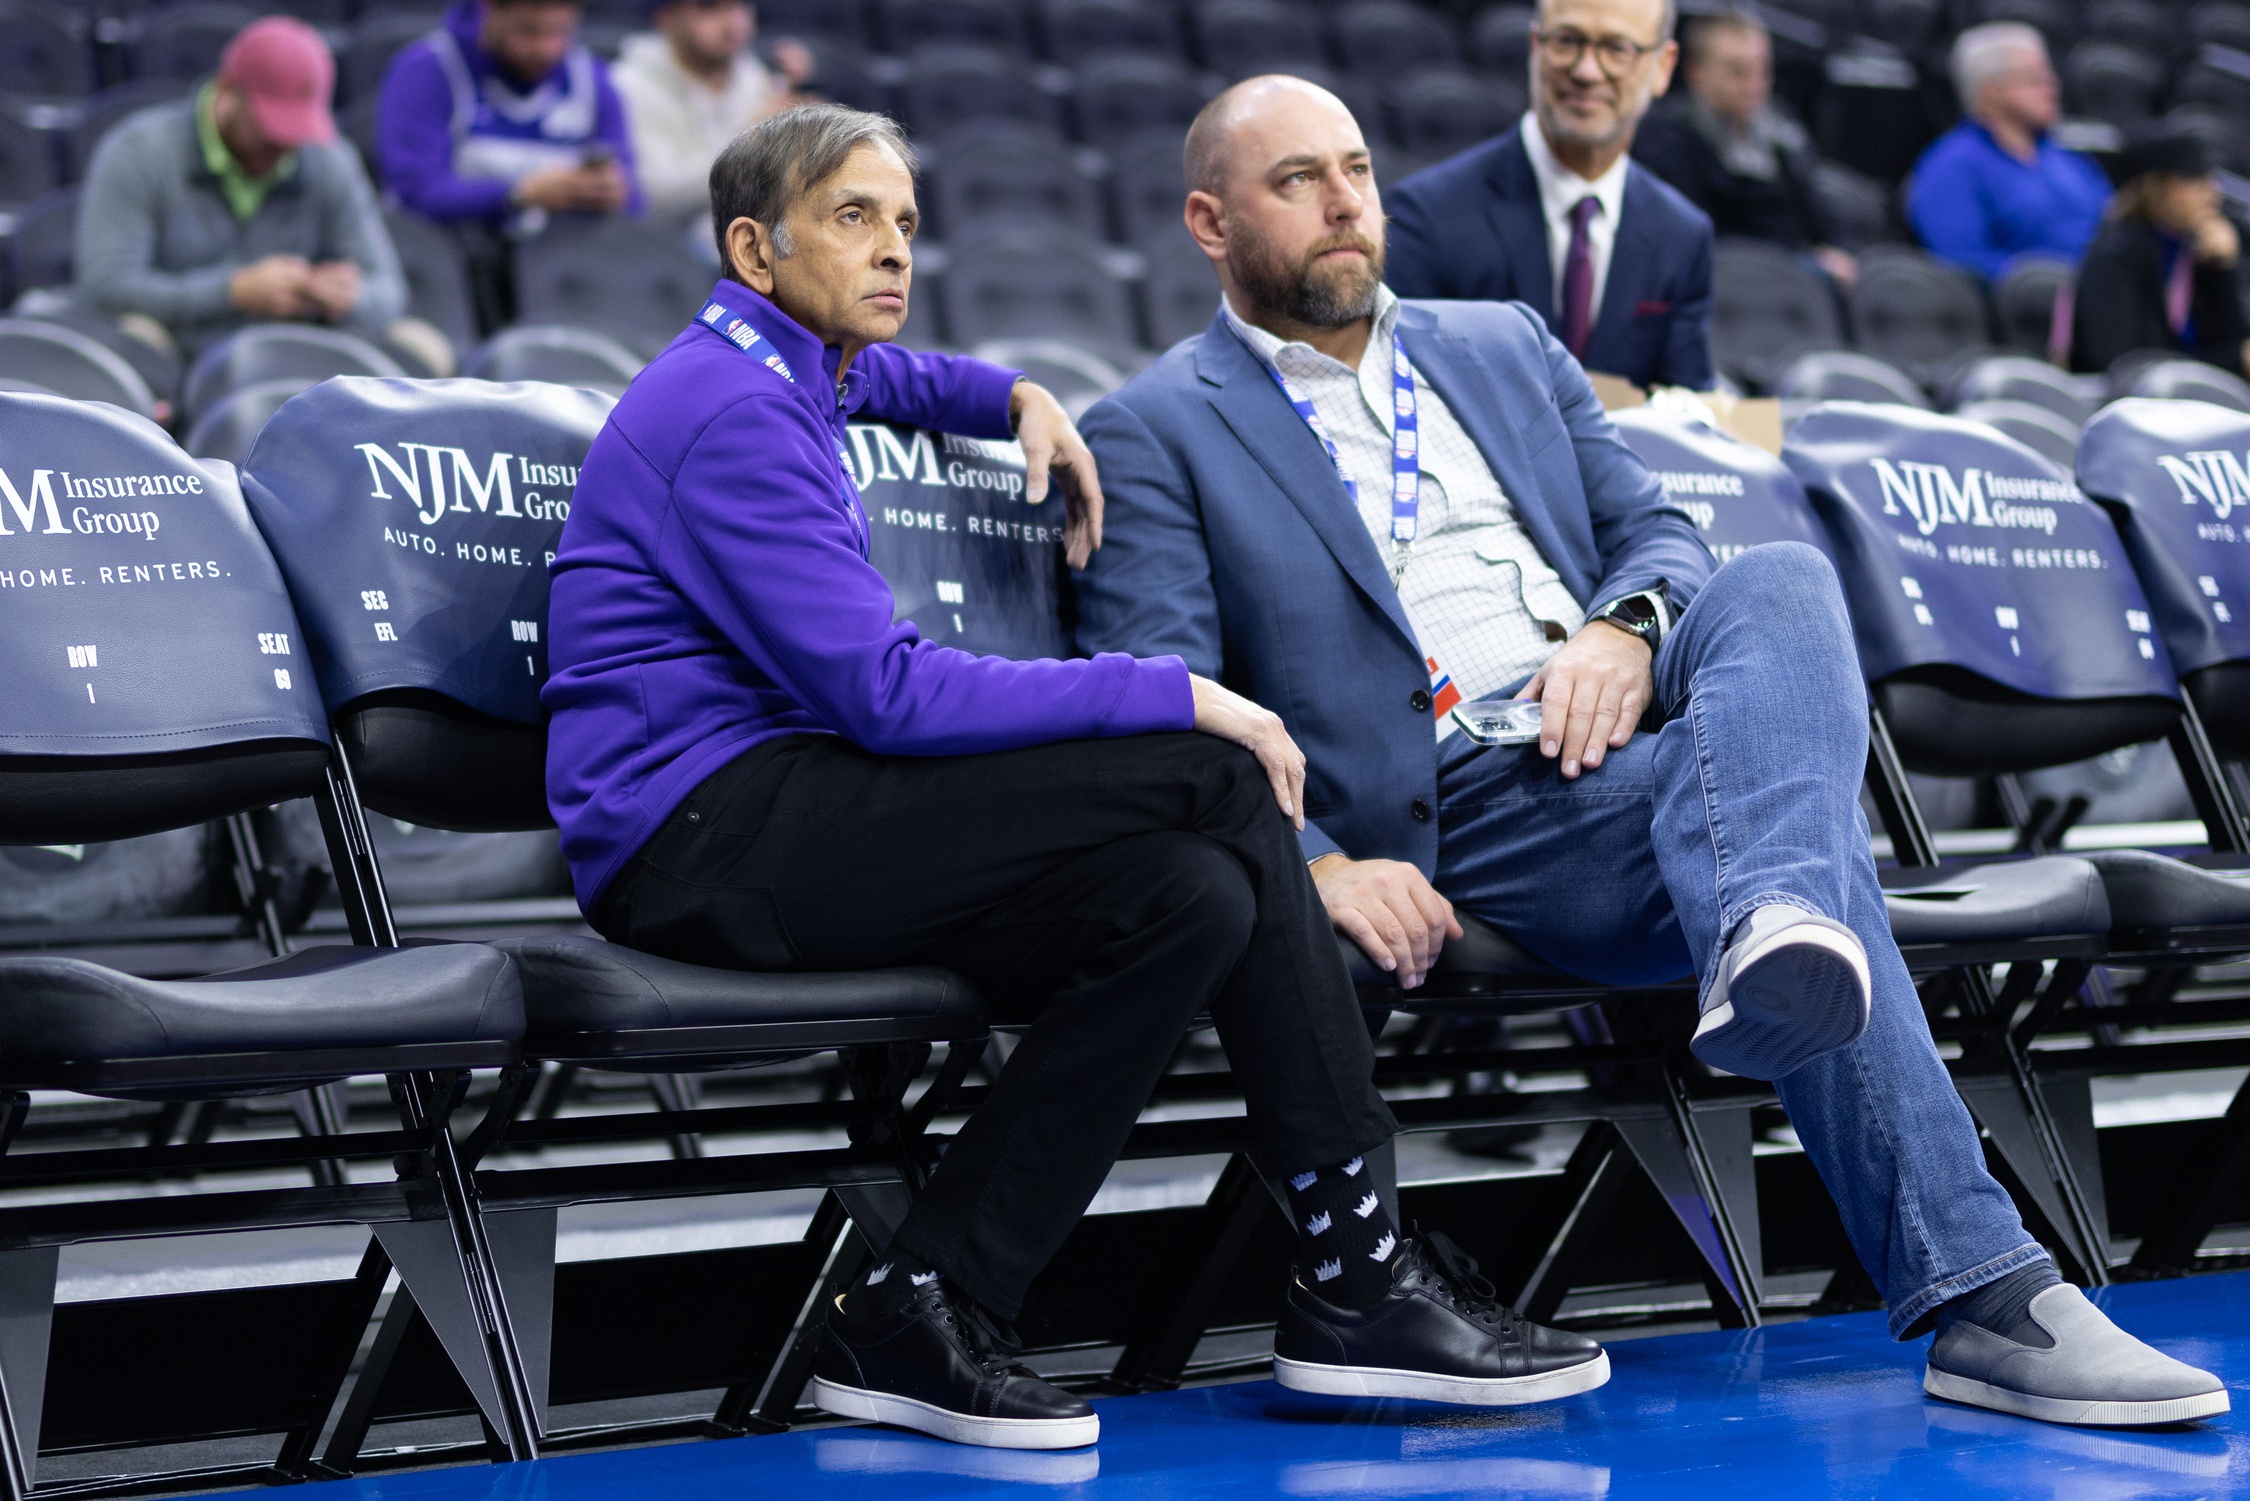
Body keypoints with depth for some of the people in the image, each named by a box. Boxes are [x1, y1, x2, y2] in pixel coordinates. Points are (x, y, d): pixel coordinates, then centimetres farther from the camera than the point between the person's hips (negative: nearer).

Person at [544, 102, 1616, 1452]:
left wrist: (1017, 398, 28)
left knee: (1194, 897, -13)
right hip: (702, 833, -10)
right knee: (1212, 779, -20)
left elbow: (868, 369, 49)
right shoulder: (732, 411, -12)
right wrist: (1176, 696, -16)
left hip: (766, 823, 10)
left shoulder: (782, 376, 20)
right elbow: (891, 694, -21)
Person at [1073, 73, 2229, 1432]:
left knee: (1783, 584, -30)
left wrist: (1627, 631, -4)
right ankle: (1982, 1295, -37)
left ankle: (1769, 944, -57)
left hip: (1630, 713, 5)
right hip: (1463, 802, -5)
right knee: (1816, 838, -31)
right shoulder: (1153, 436, 8)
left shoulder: (1504, 345, 27)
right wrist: (1316, 867, -20)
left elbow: (1658, 529, 22)